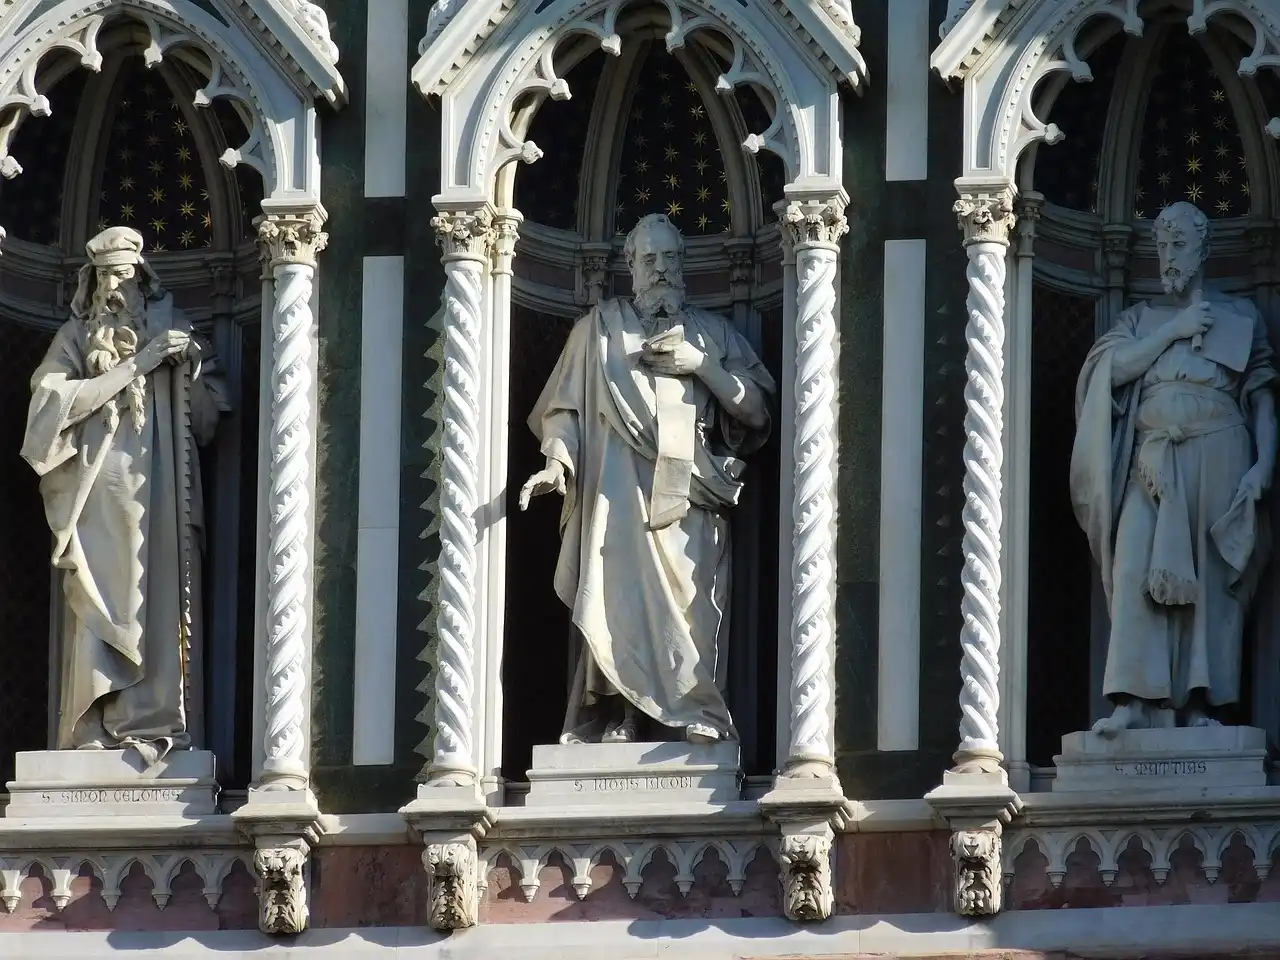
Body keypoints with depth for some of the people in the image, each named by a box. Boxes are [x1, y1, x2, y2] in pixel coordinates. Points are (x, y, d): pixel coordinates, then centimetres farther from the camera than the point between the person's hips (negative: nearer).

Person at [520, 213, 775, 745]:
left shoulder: (713, 333, 21)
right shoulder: (599, 328, 19)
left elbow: (756, 409, 13)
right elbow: (565, 407, 12)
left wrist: (702, 365, 0)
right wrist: (557, 462, -6)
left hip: (690, 499, 1)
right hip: (619, 495, -1)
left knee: (692, 611, -12)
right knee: (620, 603, -17)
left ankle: (698, 718, -15)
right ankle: (616, 718, -20)